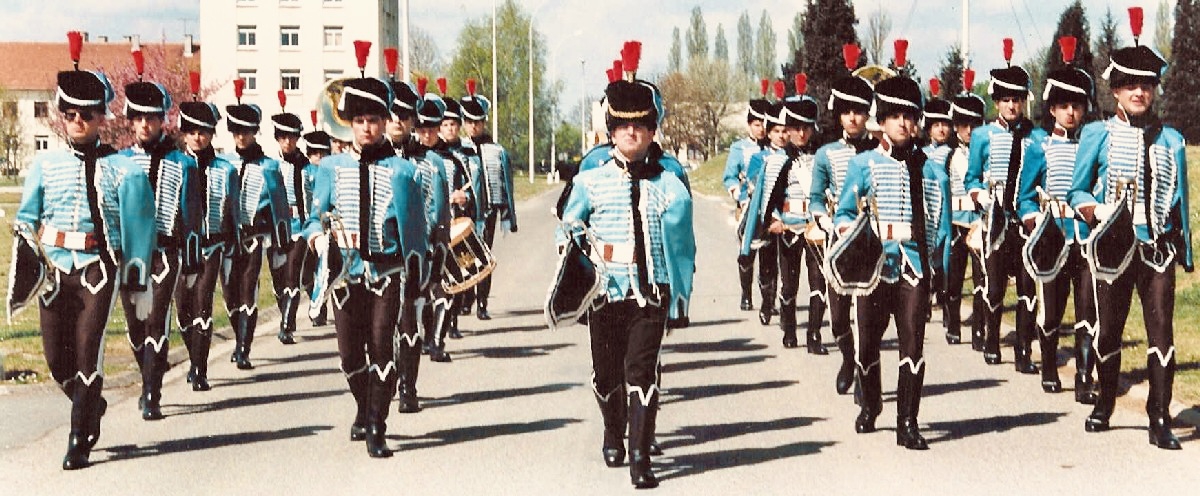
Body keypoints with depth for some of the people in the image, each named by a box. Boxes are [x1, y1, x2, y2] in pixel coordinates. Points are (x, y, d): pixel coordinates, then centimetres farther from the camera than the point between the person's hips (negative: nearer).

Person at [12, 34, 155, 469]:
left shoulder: (122, 170, 1)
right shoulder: (45, 165, 8)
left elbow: (138, 229, 2)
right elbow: (26, 221, 12)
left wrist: (140, 285, 1)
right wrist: (23, 270, 0)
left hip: (99, 269, -3)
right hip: (53, 267, 3)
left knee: (87, 352, -8)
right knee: (56, 356, 5)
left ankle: (79, 443, 0)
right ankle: (91, 406, 33)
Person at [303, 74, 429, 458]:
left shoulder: (401, 171, 2)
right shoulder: (332, 168, 6)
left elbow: (415, 225, 7)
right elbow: (315, 218, 8)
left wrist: (416, 273, 6)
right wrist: (318, 237, -15)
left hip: (386, 272, -2)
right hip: (346, 271, 2)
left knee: (381, 346, -8)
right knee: (349, 352, 8)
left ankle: (376, 430, 1)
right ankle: (364, 410, 35)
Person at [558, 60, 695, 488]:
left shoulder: (668, 186, 4)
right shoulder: (591, 181, 5)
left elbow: (682, 245, 6)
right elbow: (566, 231, 12)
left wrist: (680, 297, 3)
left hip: (651, 292, -1)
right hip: (605, 291, 1)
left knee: (642, 372, -10)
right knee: (606, 374, 11)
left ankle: (640, 459, -7)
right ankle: (613, 435, 39)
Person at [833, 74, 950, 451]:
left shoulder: (930, 170, 10)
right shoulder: (864, 164, 7)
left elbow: (941, 223, 9)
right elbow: (843, 213, 8)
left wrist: (940, 263, 0)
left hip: (915, 264, 0)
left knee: (912, 340, -8)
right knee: (868, 341, 7)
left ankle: (908, 424, -3)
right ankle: (870, 405, 33)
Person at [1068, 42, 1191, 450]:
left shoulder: (1170, 139, 9)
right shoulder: (1098, 134, 4)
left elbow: (1180, 199, 12)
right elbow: (1077, 192, 7)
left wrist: (1186, 253, 10)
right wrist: (1096, 210, -15)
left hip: (1158, 247, 1)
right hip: (1112, 245, -1)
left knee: (1161, 330, -7)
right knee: (1108, 329, 8)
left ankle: (1160, 420, -4)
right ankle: (1104, 405, 28)